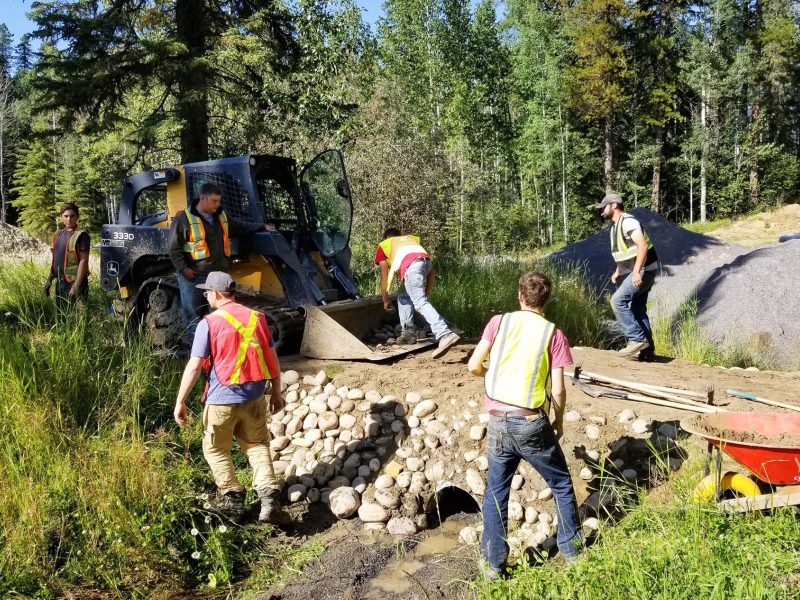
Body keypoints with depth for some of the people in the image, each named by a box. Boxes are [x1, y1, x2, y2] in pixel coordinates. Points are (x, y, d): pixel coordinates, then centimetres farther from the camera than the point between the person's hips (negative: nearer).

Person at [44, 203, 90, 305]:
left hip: (74, 282, -7)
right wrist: (49, 279, 16)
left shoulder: (81, 235, -12)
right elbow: (55, 259, 18)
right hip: (60, 282, 7)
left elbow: (83, 261, -17)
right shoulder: (58, 234, 11)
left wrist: (76, 286, -22)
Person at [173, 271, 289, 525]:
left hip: (222, 399, -4)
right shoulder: (256, 317, 3)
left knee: (216, 450, 17)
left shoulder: (209, 323, -11)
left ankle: (232, 500, 21)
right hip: (254, 397, 4)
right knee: (257, 445, 16)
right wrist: (276, 391, 17)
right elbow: (272, 358, 7)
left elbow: (195, 366, -13)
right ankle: (269, 499, 4)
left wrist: (180, 401, -6)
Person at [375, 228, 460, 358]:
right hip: (427, 261, 5)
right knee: (404, 296, 25)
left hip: (411, 266, -5)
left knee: (420, 303, -15)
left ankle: (445, 335, -34)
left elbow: (384, 277, 25)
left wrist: (386, 300, 34)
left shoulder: (383, 245, 31)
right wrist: (426, 293, 36)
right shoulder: (411, 238, 41)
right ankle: (408, 333, 17)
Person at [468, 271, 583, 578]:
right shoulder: (553, 333, -1)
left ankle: (494, 563, 23)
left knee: (496, 492, 16)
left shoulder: (499, 322, 2)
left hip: (498, 420, 2)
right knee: (561, 486, 20)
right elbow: (558, 389, -3)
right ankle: (572, 550, 30)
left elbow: (473, 365, 0)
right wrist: (559, 422, 13)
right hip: (532, 424, -1)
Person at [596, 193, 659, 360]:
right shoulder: (615, 225, 16)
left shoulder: (628, 221, -16)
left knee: (618, 301, -16)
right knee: (637, 309, 10)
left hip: (643, 270, -10)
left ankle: (637, 339, -13)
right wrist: (618, 272, 18)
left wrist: (636, 272, -33)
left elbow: (642, 246, -27)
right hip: (634, 272, 10)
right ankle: (647, 350, 14)